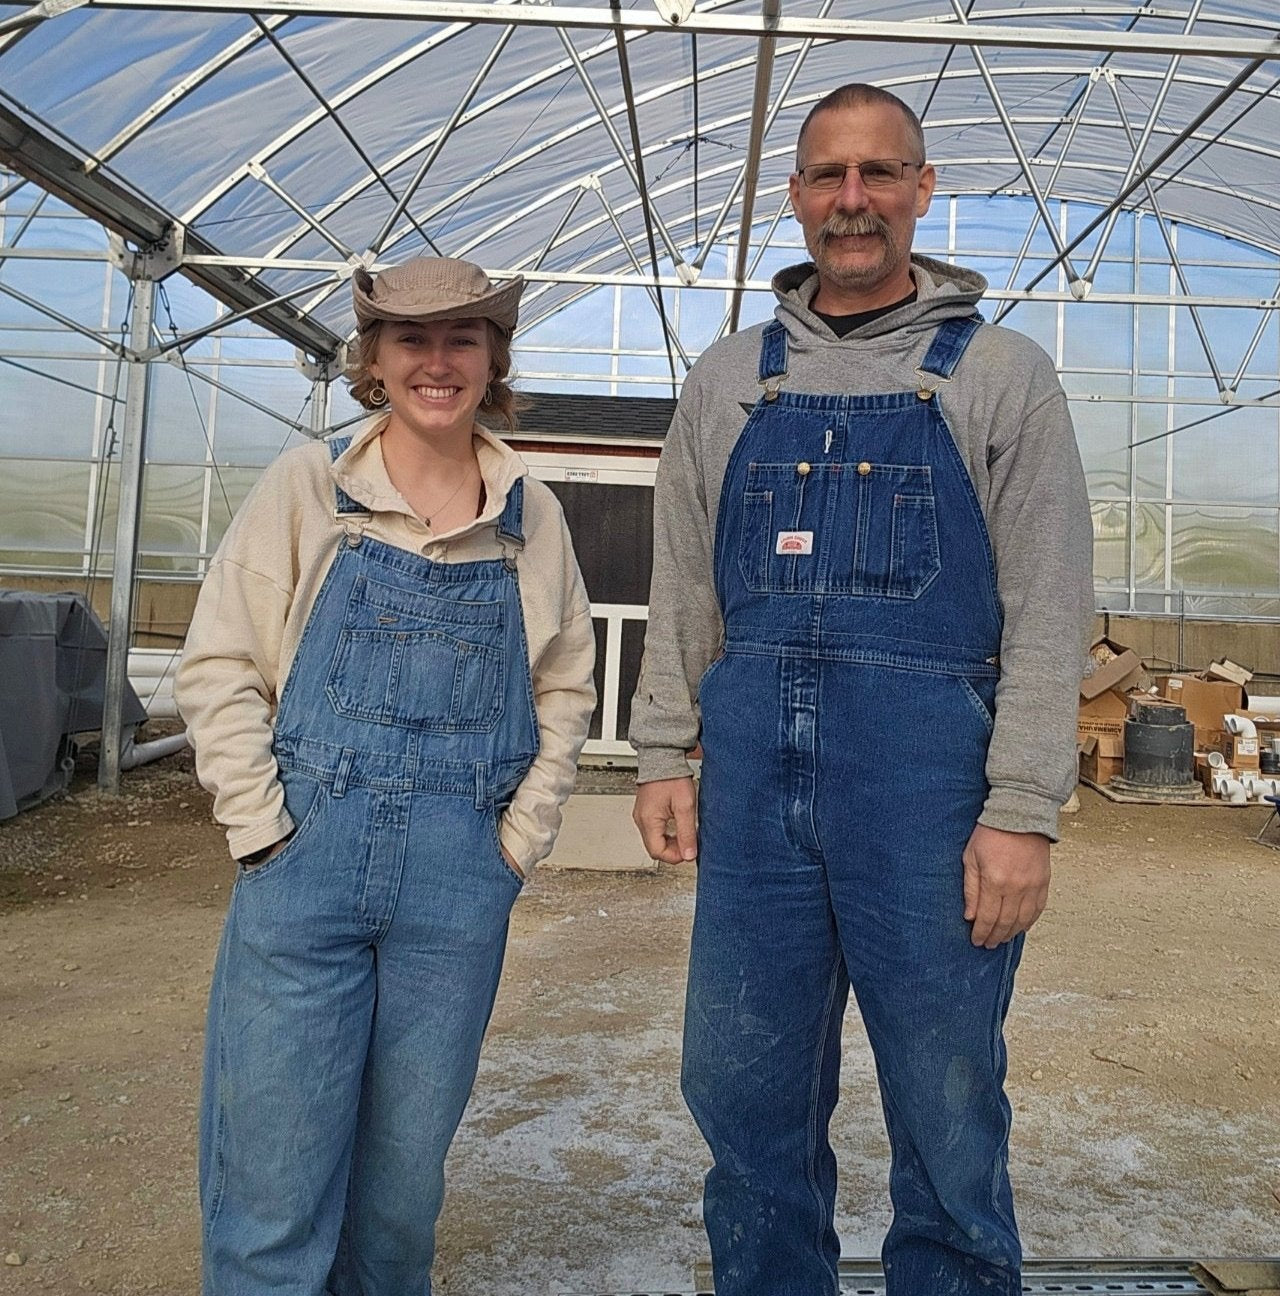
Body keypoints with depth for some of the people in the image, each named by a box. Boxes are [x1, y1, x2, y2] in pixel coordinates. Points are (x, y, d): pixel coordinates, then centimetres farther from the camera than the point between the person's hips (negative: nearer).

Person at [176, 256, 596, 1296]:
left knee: (406, 1174, 14)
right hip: (305, 863, -1)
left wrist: (518, 842, 3)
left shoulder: (532, 514, 7)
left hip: (460, 884, 2)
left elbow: (564, 688, 11)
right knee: (273, 1176, 5)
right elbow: (220, 667, 0)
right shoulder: (308, 486, 2)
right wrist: (266, 830, -7)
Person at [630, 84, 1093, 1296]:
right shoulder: (729, 378, 13)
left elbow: (1049, 610, -3)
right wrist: (665, 754, 6)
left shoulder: (999, 374, 4)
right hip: (752, 773, 3)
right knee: (744, 1097, 13)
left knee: (946, 1114, 9)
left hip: (927, 768, -2)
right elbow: (682, 589, 13)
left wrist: (1022, 811, -10)